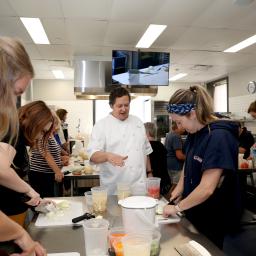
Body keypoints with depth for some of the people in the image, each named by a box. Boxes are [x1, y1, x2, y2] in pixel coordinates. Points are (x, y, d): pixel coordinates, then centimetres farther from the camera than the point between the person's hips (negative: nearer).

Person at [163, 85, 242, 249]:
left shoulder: (219, 137, -27)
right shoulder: (195, 132, 1)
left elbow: (207, 189, -29)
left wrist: (177, 207, -17)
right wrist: (180, 187, 1)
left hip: (213, 217, -8)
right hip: (195, 211, 8)